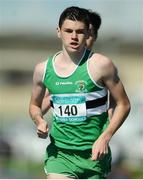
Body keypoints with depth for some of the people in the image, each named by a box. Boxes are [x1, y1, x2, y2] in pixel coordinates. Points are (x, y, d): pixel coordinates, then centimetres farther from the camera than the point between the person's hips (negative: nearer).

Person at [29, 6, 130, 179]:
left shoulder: (100, 65, -8)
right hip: (59, 152, 1)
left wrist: (105, 138, -13)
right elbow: (34, 105, 20)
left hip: (93, 153, -1)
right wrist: (39, 121, -3)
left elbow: (123, 104, -2)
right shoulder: (43, 69, 3)